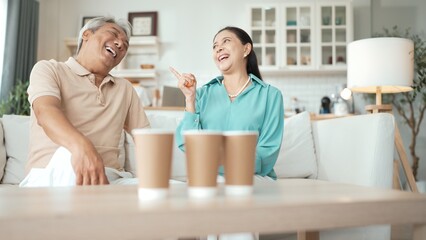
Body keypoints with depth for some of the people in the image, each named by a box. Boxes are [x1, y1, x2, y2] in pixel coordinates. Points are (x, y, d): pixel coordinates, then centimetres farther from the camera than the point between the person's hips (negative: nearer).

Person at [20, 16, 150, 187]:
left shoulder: (125, 89, 22)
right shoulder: (49, 69, 6)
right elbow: (46, 112, -15)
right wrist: (81, 146, -38)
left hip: (108, 178, 3)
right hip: (50, 177, -2)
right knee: (69, 155, -38)